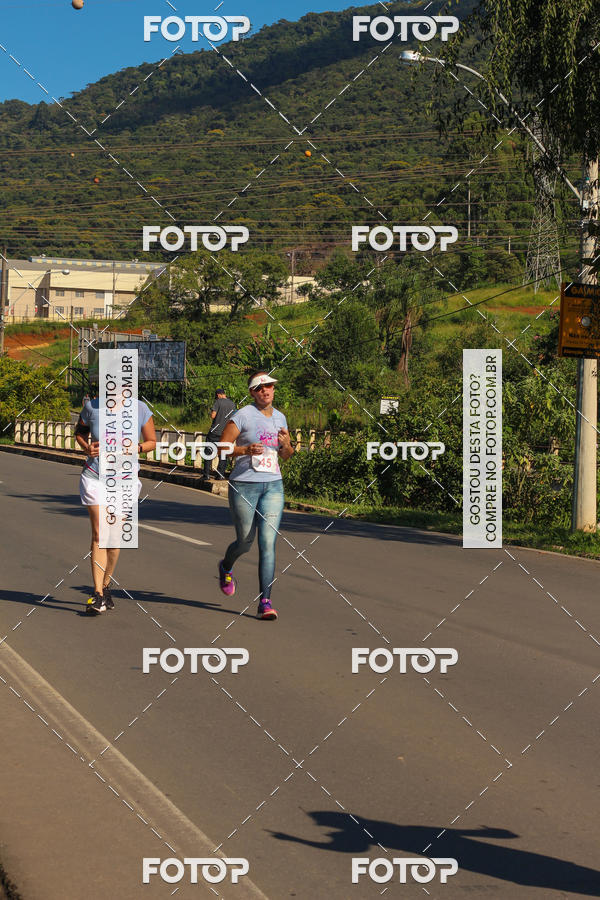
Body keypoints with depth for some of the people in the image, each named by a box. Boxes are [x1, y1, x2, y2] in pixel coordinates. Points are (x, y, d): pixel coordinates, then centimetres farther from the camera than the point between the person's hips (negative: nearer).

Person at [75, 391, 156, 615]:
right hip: (95, 476, -1)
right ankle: (98, 595, -12)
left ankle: (106, 586, 27)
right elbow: (79, 431, 11)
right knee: (99, 534, -11)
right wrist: (86, 447, -10)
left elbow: (152, 442, 4)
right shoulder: (92, 407, -6)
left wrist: (136, 448, -17)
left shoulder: (140, 409, -7)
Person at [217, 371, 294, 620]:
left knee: (268, 542, -8)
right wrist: (246, 450, -23)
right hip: (244, 485, -3)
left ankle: (265, 602, -9)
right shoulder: (243, 416, -5)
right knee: (245, 541, 8)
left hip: (273, 486, 3)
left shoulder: (280, 418, 13)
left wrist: (287, 446, 0)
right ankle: (226, 567, 44)